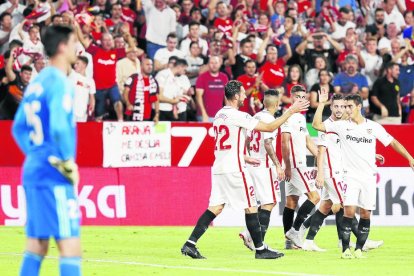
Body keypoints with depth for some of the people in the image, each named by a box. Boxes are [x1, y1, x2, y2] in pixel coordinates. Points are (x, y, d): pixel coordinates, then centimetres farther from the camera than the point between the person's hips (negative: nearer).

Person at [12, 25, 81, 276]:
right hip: (54, 174, -9)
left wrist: (35, 153, 13)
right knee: (70, 244, -10)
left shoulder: (37, 82, 15)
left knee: (37, 244, 10)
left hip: (33, 169, 9)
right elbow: (59, 126, -23)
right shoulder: (60, 82, -12)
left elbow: (19, 128, 19)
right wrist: (69, 163, -13)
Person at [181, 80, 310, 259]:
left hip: (218, 168, 8)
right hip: (234, 169, -8)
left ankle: (190, 244, -5)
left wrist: (244, 158, 29)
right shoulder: (238, 116, -12)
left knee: (215, 208, 5)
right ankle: (260, 249, 8)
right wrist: (291, 111, -5)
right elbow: (270, 127, -11)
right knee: (251, 207, 2)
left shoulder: (219, 115, 14)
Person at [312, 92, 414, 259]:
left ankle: (359, 249, 11)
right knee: (349, 210, -13)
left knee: (365, 213, 1)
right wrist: (321, 104, -6)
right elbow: (317, 125, 0)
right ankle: (345, 249, -9)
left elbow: (393, 142, 9)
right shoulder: (342, 126, 3)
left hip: (369, 176, 1)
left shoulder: (373, 127, 3)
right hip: (350, 175, -1)